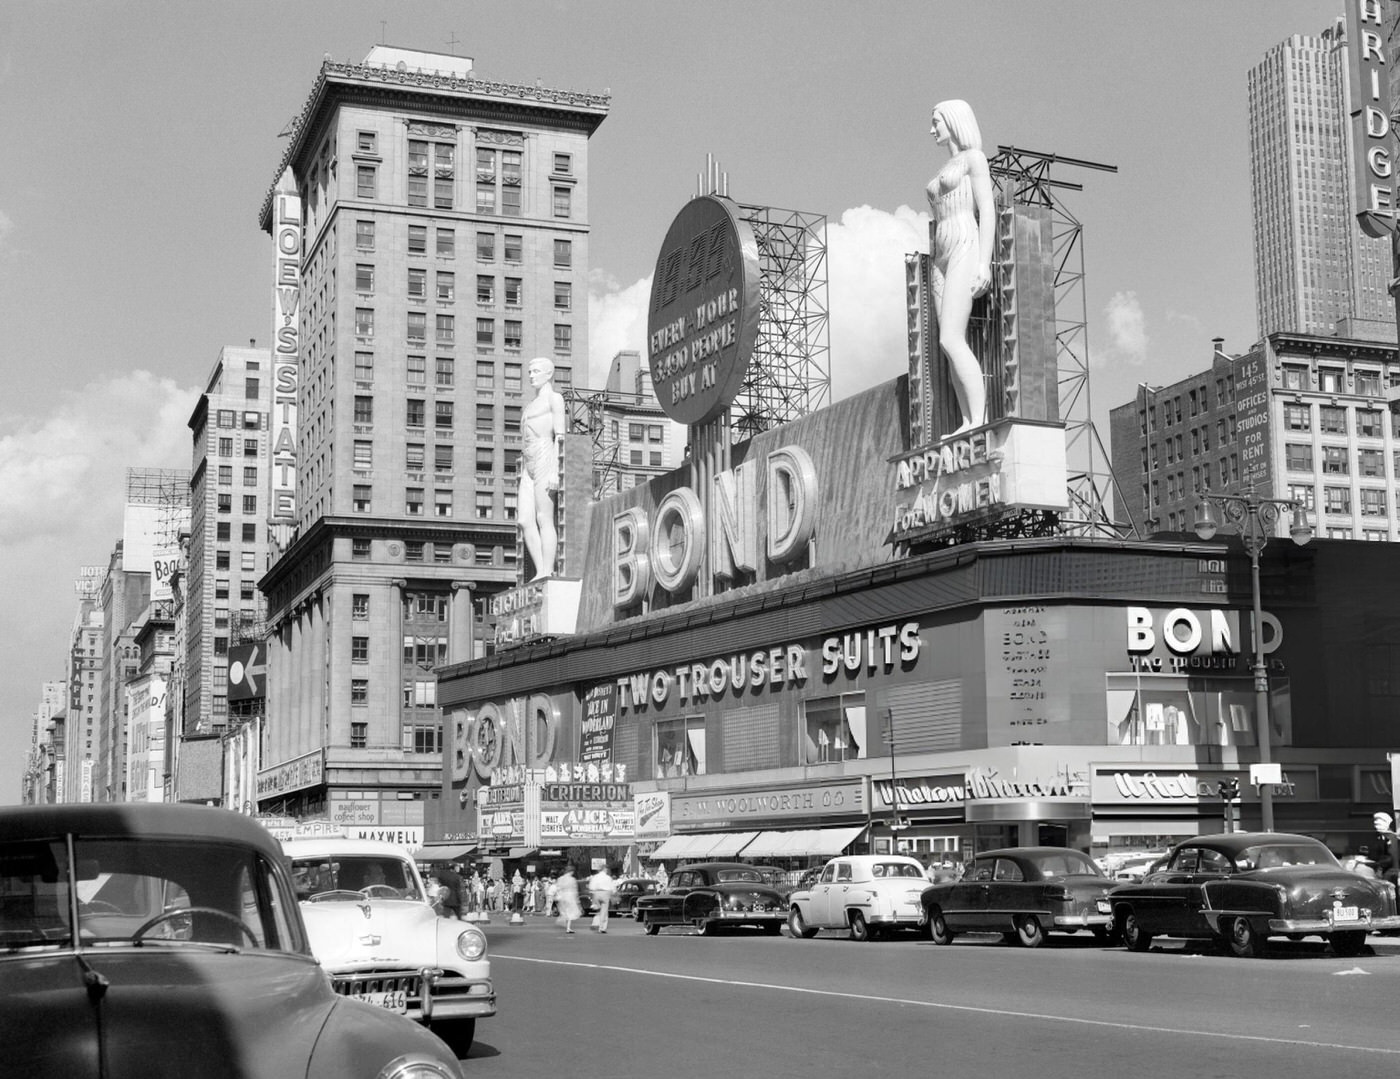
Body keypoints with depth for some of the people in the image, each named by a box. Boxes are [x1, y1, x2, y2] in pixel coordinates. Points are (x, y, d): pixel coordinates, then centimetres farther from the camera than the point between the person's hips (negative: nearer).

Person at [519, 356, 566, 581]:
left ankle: (547, 573, -19)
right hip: (528, 467, 8)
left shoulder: (554, 398, 4)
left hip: (544, 459, -8)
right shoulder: (532, 404, 27)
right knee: (525, 522, -5)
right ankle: (540, 571, -8)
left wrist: (554, 471, -16)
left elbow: (559, 436, -6)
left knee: (544, 518, -14)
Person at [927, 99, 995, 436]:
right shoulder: (945, 170, 25)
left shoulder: (974, 158, 0)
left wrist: (984, 263, -19)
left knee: (950, 339, -21)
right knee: (954, 345, -2)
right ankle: (968, 423, -5)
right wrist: (937, 266, 19)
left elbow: (987, 210, -9)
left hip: (966, 250, -8)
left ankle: (979, 420, -23)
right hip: (941, 257, 8)